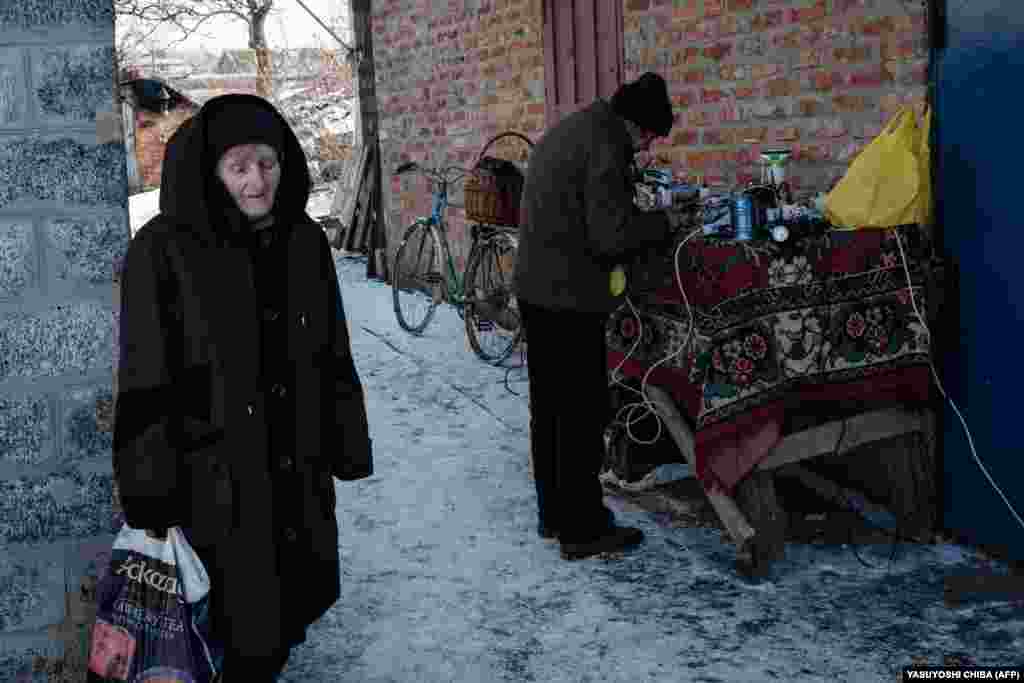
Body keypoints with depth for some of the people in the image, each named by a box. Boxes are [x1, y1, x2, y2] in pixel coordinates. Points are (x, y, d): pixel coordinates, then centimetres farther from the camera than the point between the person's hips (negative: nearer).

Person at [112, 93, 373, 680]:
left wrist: (346, 449, 9)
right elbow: (145, 380, -11)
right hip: (213, 477, -5)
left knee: (297, 601, 16)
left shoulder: (305, 242, 2)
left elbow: (333, 356, 9)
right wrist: (150, 494, -12)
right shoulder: (165, 250, -12)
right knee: (240, 624, 3)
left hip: (299, 469, 5)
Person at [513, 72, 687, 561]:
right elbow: (610, 235, -21)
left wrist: (643, 226, 14)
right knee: (583, 412, -1)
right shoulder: (606, 146, -15)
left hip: (535, 290, 10)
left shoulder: (562, 132, 16)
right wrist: (663, 224, -6)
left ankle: (554, 513, 28)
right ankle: (582, 529, 6)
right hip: (570, 297, -10)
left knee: (549, 406, 16)